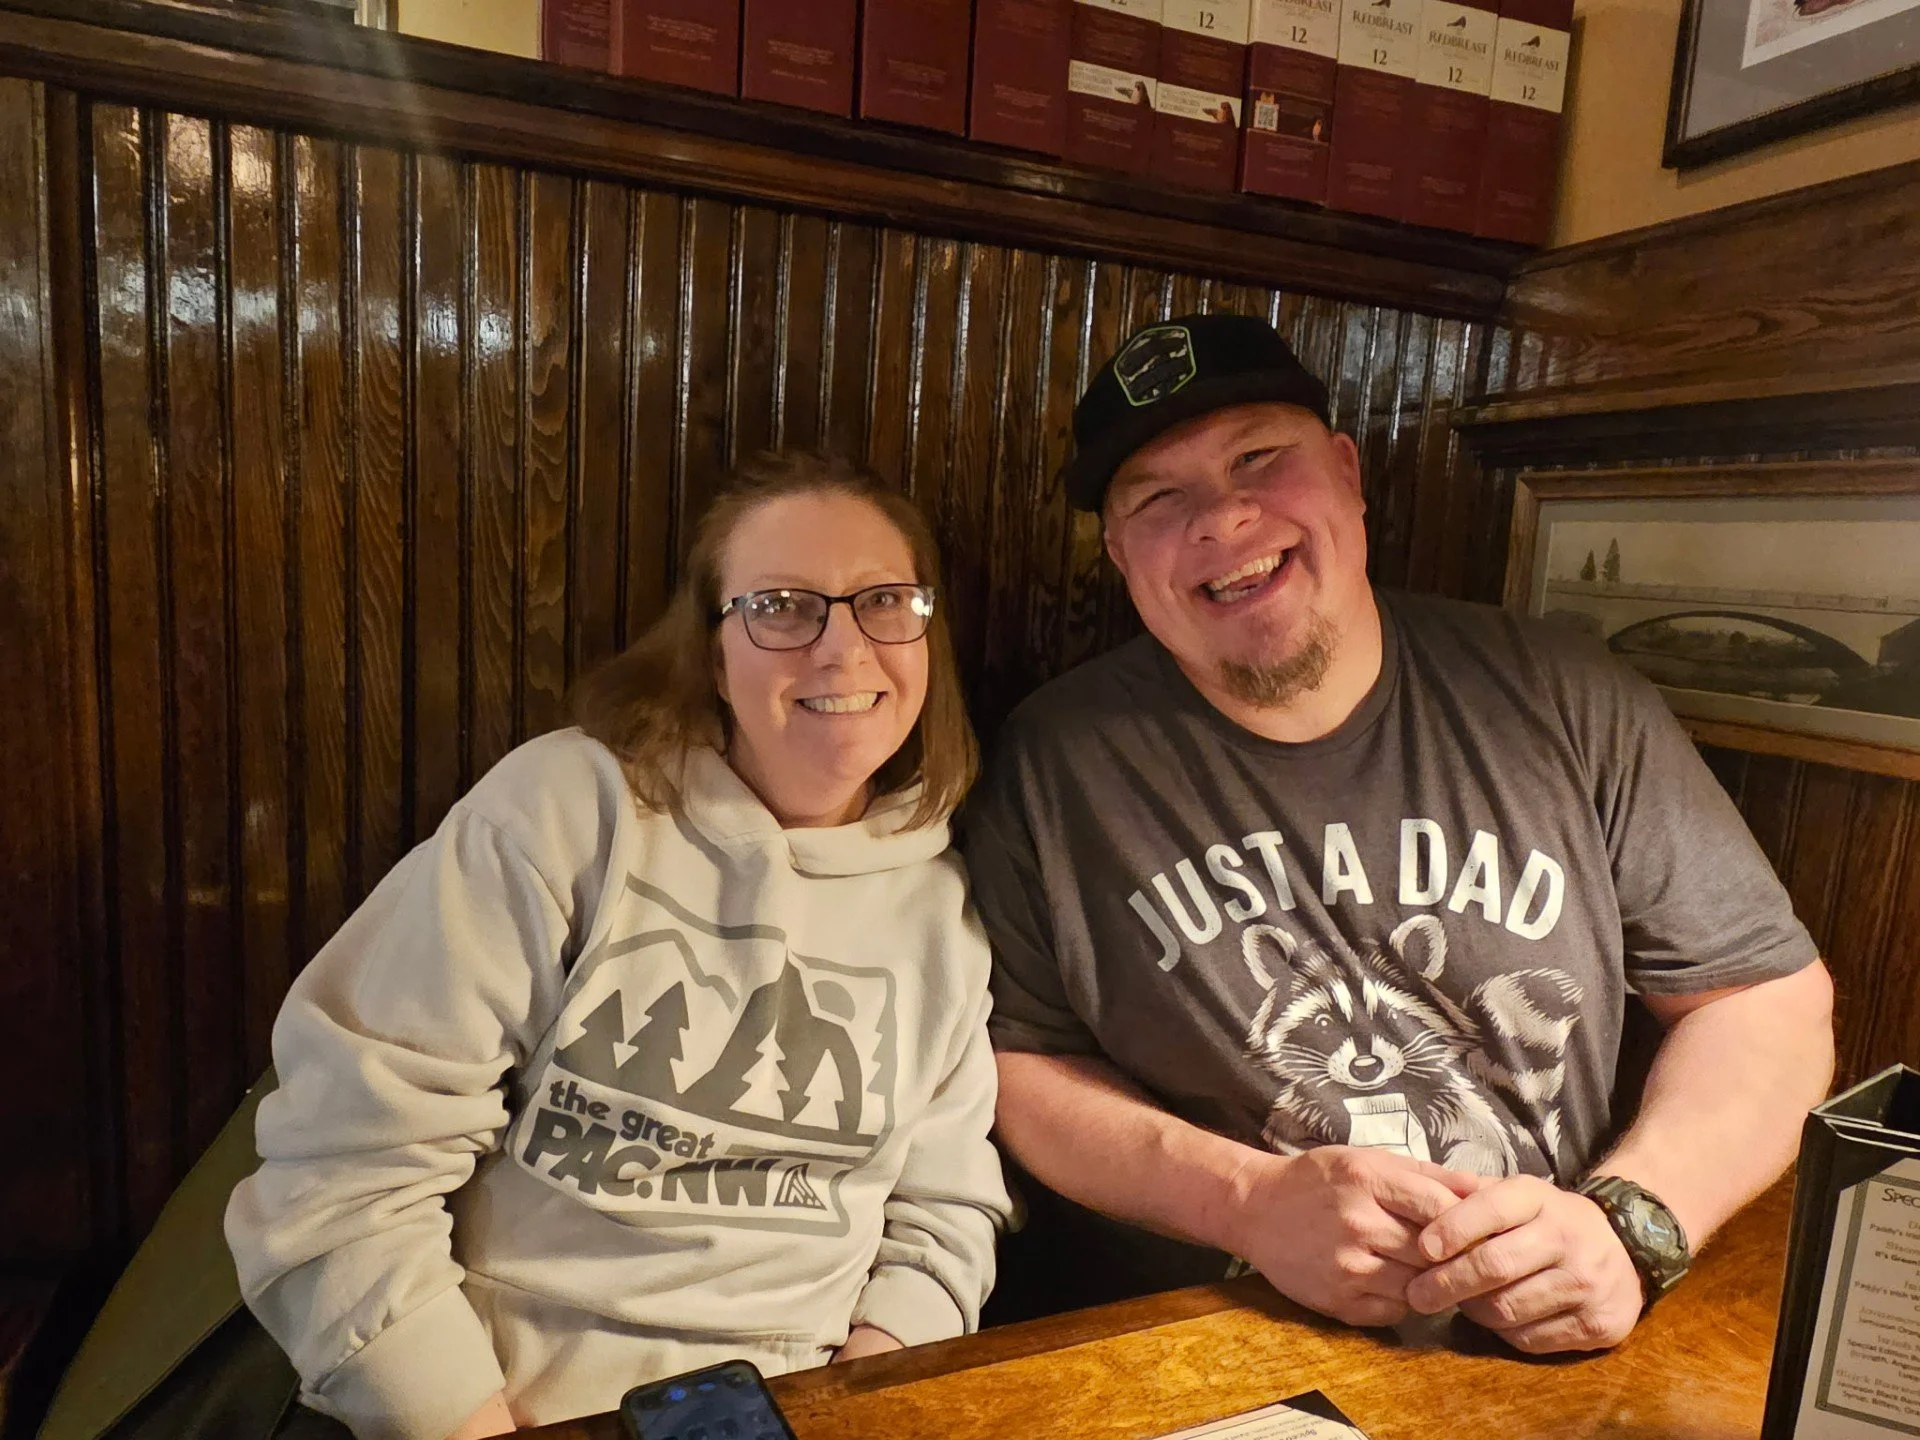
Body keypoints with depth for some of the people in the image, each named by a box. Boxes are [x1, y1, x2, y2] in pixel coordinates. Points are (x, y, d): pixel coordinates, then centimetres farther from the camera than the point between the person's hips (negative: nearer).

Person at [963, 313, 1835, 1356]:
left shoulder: (1561, 702, -3)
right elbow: (1013, 1063, -4)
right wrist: (1245, 1200, -18)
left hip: (1551, 1344, 3)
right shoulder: (1055, 761, -6)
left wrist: (1631, 1224, -14)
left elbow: (1773, 996, 2)